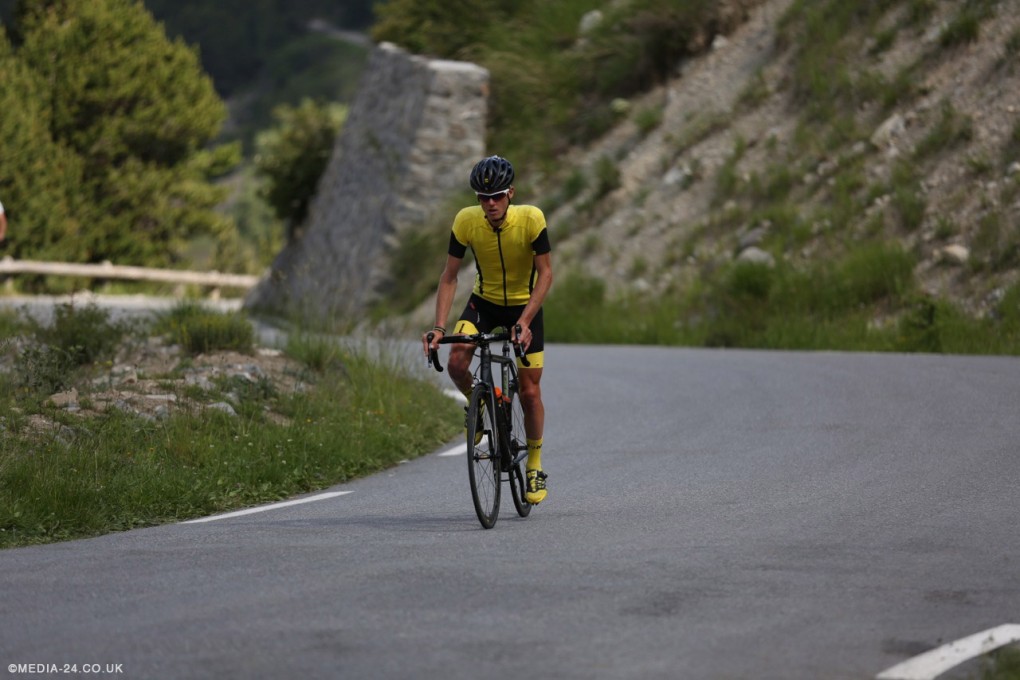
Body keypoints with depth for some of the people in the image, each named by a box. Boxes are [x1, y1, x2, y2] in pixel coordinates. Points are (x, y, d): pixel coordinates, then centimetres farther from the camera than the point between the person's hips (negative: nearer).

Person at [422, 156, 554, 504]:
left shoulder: (531, 219, -26)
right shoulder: (466, 221, -21)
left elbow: (545, 273, -22)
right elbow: (449, 277, -15)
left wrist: (524, 321, -34)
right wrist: (439, 326, -27)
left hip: (524, 305, -1)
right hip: (484, 302, 1)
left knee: (529, 392, -3)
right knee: (457, 362, -26)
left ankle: (535, 467, 17)